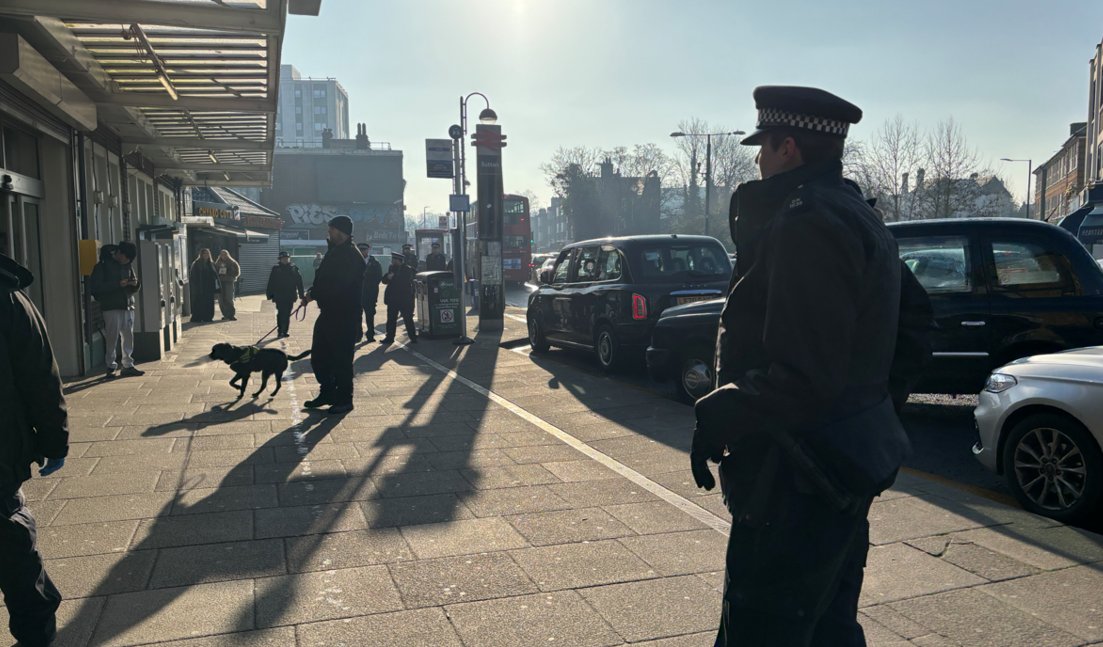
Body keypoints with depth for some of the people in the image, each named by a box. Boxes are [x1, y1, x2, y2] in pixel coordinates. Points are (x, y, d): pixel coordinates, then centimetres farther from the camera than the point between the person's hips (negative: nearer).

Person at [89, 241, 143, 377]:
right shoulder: (103, 266, -2)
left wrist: (136, 284, -3)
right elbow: (95, 287, -11)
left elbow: (133, 289, 22)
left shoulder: (127, 266, 16)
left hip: (128, 306, 5)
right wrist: (117, 285, -18)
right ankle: (111, 366, 4)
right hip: (111, 308, -5)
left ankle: (128, 365, 11)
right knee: (112, 338, -3)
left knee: (128, 337, 5)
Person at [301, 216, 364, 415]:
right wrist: (312, 293, -1)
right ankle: (327, 393, 29)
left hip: (345, 317, -10)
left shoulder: (351, 256, -17)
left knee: (341, 359, -1)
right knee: (318, 355, 15)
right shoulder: (334, 252, 15)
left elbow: (337, 287, -24)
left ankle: (344, 400, 11)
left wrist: (313, 294, -13)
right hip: (328, 313, 10)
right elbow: (323, 279, 18)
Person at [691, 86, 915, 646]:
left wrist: (716, 415, -13)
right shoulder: (857, 216, 14)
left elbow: (803, 380, -26)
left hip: (800, 487, -11)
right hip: (849, 467, 11)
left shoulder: (806, 223, -21)